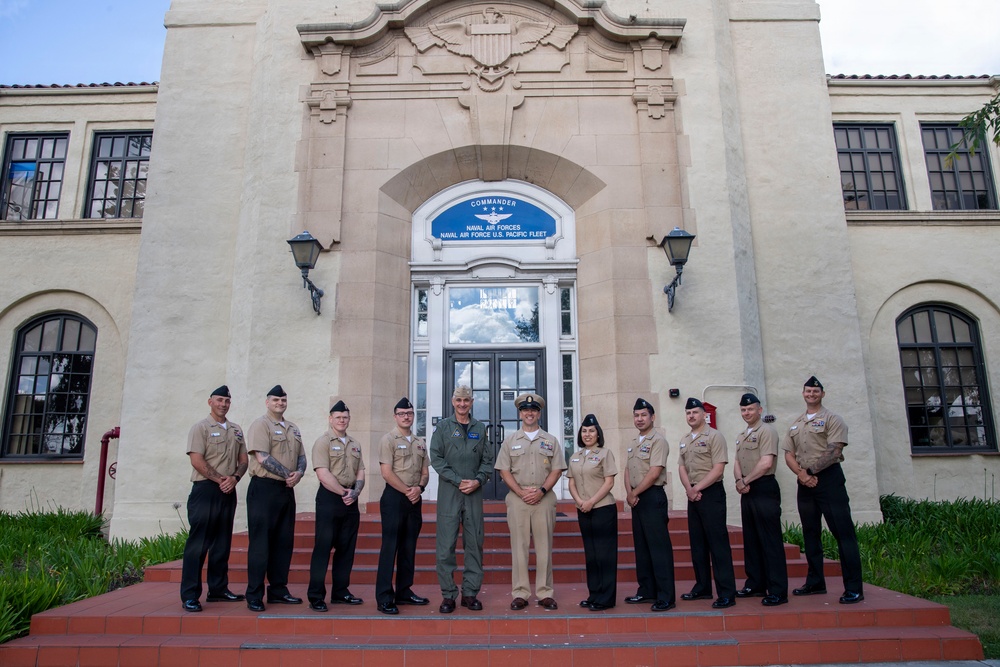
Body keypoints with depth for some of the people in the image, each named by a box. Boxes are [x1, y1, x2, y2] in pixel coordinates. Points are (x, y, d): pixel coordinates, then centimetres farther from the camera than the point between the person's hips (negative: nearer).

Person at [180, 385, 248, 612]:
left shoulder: (236, 430, 16)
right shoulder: (200, 428, -1)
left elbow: (243, 460, 14)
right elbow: (197, 460, -12)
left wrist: (234, 478, -5)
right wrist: (220, 479, -14)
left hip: (228, 491, 6)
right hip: (205, 490, -6)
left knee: (222, 543, 10)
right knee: (198, 543, -6)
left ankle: (218, 589, 18)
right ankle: (189, 595, -1)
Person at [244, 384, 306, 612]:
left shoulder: (293, 429, 17)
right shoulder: (260, 424, -6)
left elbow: (301, 456, 17)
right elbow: (262, 458, -16)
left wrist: (299, 473, -5)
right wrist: (288, 474, -16)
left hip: (287, 490, 7)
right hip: (264, 488, -7)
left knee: (284, 542, 11)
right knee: (260, 543, -3)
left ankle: (278, 590, 21)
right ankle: (254, 595, 4)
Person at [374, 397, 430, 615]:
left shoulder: (420, 442, 14)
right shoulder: (389, 439, -5)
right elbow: (387, 473, -12)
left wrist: (419, 488, -5)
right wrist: (407, 491, -12)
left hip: (414, 499, 6)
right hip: (394, 497, -6)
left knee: (409, 548, 11)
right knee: (390, 547, -5)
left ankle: (404, 592, 21)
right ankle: (384, 597, 0)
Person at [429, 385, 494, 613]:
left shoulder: (480, 428, 11)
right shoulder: (443, 427, 4)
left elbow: (488, 459, 9)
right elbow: (436, 458, -4)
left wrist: (478, 480, -8)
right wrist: (458, 481, -11)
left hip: (474, 492, 2)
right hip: (448, 492, -2)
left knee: (474, 543, 5)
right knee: (446, 545, -2)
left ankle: (470, 593, 16)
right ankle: (448, 595, 9)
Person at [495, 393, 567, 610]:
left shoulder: (550, 441, 10)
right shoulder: (510, 440, 9)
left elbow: (557, 470, 5)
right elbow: (503, 470, 3)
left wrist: (541, 491, -9)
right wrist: (521, 492, -9)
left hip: (544, 498, 0)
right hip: (517, 498, 0)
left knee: (544, 546, 3)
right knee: (519, 546, 1)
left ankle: (545, 593, 11)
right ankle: (520, 593, 8)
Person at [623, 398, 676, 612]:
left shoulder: (658, 441, -10)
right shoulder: (633, 443, 16)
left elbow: (654, 473, -17)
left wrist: (634, 493, -10)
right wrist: (629, 493, -1)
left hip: (652, 497, -8)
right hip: (636, 499, 9)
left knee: (659, 546, -6)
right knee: (641, 546, 13)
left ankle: (666, 596, -2)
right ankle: (646, 591, 22)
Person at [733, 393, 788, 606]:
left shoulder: (766, 431, -8)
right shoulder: (741, 436, 17)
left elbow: (766, 462, -18)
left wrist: (745, 481, -10)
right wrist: (739, 480, -6)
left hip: (764, 489, -8)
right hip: (747, 492, 9)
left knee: (770, 541, -6)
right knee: (751, 539, 13)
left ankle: (778, 591, -2)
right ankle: (756, 584, 22)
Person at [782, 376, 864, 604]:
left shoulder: (832, 419, -2)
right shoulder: (795, 425, 16)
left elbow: (834, 451, -13)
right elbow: (789, 454, 10)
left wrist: (810, 471, -15)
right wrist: (801, 474, -8)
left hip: (829, 479, -6)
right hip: (805, 483, 6)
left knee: (843, 533, -6)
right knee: (810, 533, 11)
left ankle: (854, 588, -2)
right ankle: (815, 582, 21)